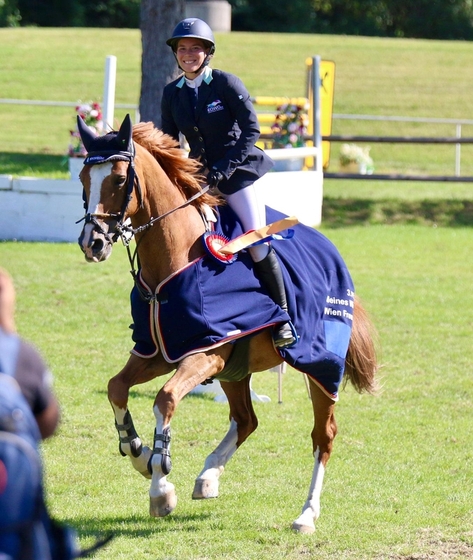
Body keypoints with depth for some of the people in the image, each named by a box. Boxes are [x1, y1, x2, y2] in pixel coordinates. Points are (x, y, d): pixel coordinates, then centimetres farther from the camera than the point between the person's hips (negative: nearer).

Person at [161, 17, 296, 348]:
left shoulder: (226, 83, -9)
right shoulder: (172, 94, 5)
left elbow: (251, 129, -14)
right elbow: (168, 142, 12)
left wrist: (225, 168, -21)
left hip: (237, 173, -5)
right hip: (200, 175, 5)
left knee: (256, 241, -13)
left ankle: (283, 317, -3)